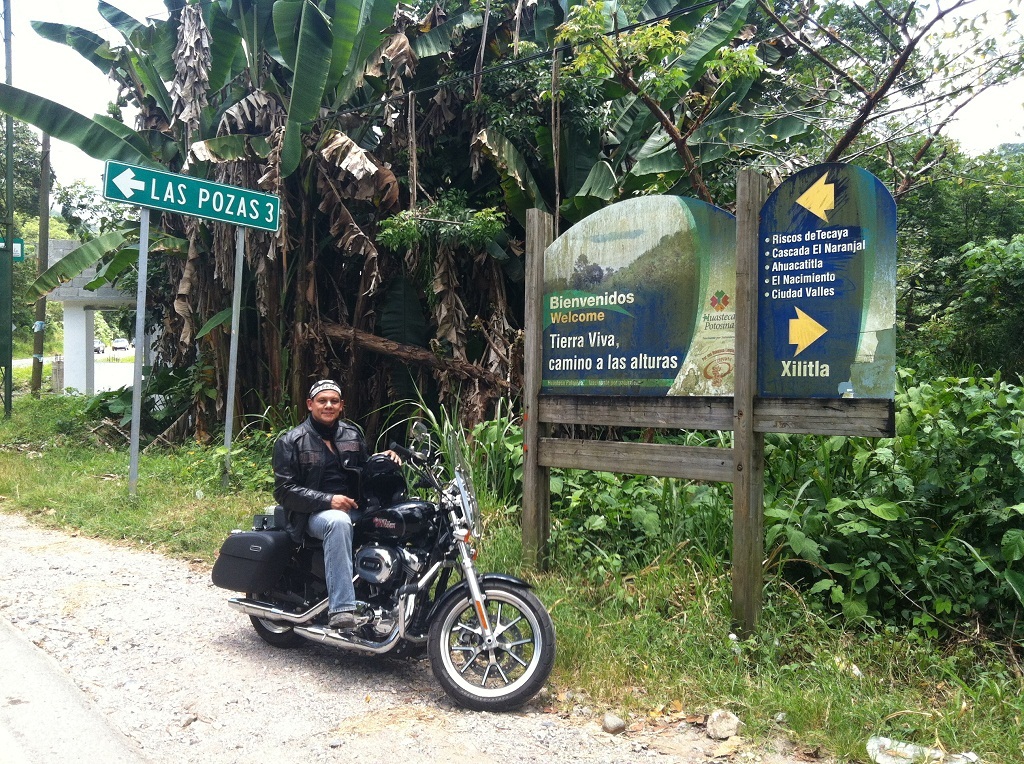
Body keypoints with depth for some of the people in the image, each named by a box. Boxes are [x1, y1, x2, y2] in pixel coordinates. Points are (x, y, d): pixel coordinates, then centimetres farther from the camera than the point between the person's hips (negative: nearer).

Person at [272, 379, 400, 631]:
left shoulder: (353, 435, 16)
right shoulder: (291, 442, 1)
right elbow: (284, 490, -7)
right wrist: (328, 500, -19)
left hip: (354, 507, 5)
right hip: (314, 513, -5)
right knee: (338, 522, -40)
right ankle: (341, 611, -44)